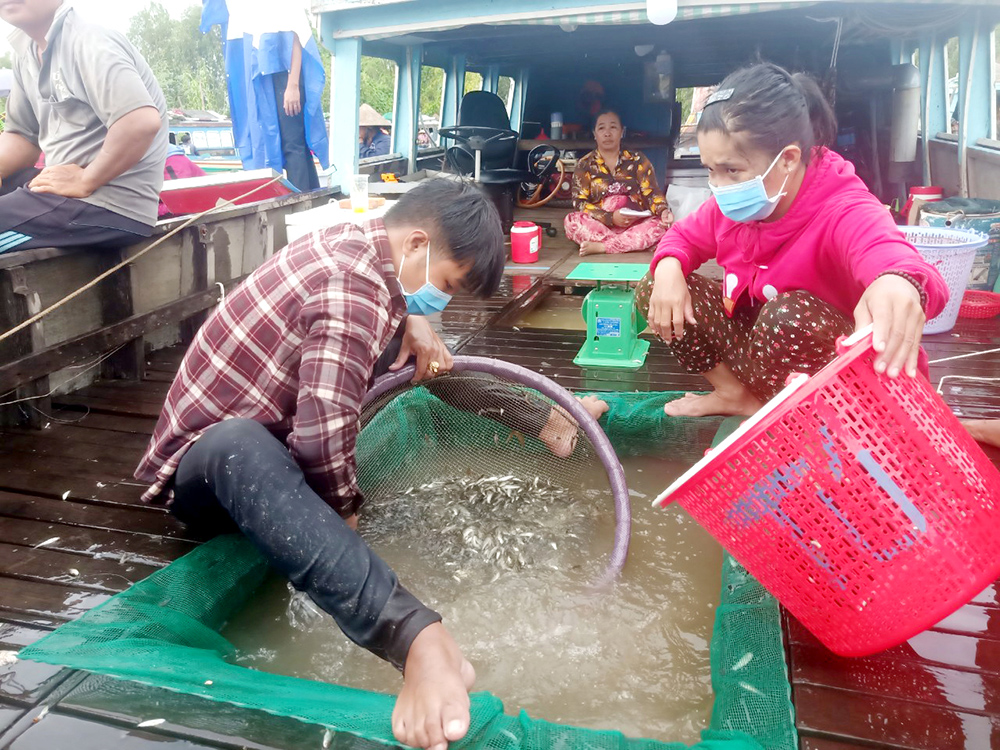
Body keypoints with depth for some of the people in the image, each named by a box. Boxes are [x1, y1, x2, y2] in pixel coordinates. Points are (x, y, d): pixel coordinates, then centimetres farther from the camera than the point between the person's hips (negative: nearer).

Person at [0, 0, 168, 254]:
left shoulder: (88, 43, -14)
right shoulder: (27, 51, 13)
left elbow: (143, 123, -29)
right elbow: (22, 134, 20)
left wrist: (85, 181, -20)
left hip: (110, 206, -9)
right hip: (68, 188, 9)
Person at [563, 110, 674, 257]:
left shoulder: (637, 159, 8)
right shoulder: (585, 164, 4)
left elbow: (651, 192, 2)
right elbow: (579, 202, -5)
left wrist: (663, 210, -21)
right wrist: (610, 218, -20)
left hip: (635, 225, 1)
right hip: (599, 225, -1)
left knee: (659, 225, -28)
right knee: (572, 221, -30)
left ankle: (600, 246, -28)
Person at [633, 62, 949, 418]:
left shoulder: (843, 214, -29)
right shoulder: (731, 207, -8)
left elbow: (890, 258, -50)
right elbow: (684, 236, 10)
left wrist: (898, 285, -77)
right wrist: (669, 269, -15)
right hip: (756, 342, 7)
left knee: (788, 312, -39)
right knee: (653, 289, -4)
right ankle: (739, 395, 1)